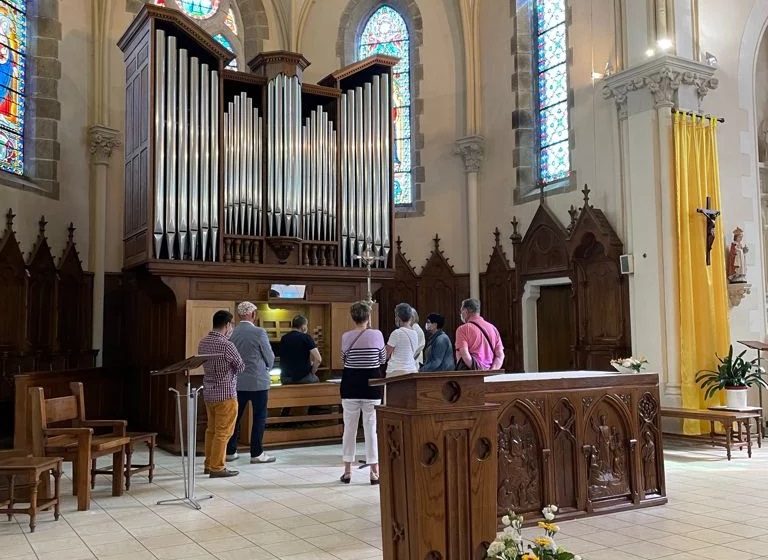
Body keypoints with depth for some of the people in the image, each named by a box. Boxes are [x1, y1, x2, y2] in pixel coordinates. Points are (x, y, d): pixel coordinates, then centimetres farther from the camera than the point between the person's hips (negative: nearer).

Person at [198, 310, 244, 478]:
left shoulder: (203, 343, 4)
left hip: (208, 392, 8)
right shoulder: (226, 345, -20)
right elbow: (241, 367, -8)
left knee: (211, 429, 17)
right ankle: (217, 468, 5)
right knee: (223, 432, 0)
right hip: (225, 393, -8)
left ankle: (209, 464, 24)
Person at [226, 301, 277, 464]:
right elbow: (270, 357, -7)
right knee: (259, 418, 4)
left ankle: (230, 451, 20)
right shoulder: (259, 332, -15)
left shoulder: (232, 333, -2)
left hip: (237, 381, 5)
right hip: (258, 381, -5)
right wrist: (266, 369, 14)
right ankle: (257, 453, 6)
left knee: (235, 416, 13)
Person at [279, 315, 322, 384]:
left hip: (286, 379, 4)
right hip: (304, 377, -4)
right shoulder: (306, 338, -9)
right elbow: (318, 359, -17)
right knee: (316, 379, 24)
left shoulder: (283, 339, 5)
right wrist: (312, 372, -1)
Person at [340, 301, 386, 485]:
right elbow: (383, 359, 5)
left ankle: (347, 470, 15)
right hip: (371, 383, -1)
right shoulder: (377, 334, -6)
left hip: (350, 384, 1)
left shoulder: (346, 336, -3)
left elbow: (344, 360, 8)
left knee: (349, 427, 10)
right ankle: (374, 471, 6)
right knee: (372, 427, 3)